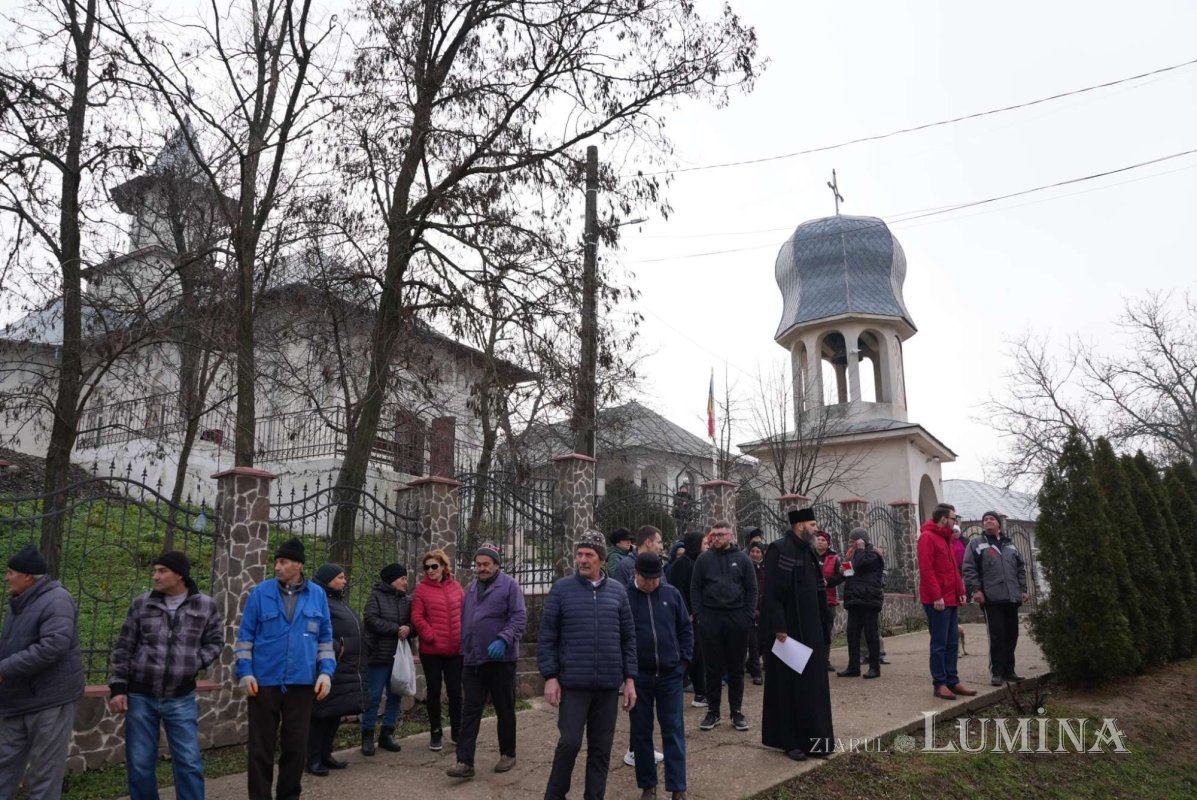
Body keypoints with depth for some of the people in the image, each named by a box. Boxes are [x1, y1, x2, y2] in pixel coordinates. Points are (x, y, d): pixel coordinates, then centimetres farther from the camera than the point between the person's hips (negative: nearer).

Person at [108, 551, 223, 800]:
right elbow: (123, 648, 4)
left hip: (181, 699, -1)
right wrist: (118, 687, -1)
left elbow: (215, 642, 7)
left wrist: (194, 662, -9)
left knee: (189, 763, 1)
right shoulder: (141, 604, 1)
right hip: (140, 697, 1)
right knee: (139, 765, 9)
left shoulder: (206, 606, -1)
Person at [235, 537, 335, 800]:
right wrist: (244, 672, -7)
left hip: (302, 683, 1)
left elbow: (325, 638, 8)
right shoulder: (260, 593, -1)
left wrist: (326, 671, 0)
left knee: (296, 745, 10)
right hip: (264, 681, -1)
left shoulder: (318, 595, 3)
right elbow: (245, 636, 2)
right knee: (261, 746, 6)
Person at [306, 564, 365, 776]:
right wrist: (337, 649, -20)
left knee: (336, 714, 14)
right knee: (321, 714, -2)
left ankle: (325, 755, 24)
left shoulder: (339, 601, 17)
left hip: (346, 671, 10)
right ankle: (312, 759, 7)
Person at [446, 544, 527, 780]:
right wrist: (464, 650, 16)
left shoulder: (509, 585, -6)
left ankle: (507, 754, 24)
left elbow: (519, 617, -13)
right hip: (472, 660, 5)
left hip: (501, 659, -5)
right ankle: (465, 761, 3)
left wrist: (503, 640, -26)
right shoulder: (472, 587, 13)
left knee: (505, 709, 9)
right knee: (470, 710, 1)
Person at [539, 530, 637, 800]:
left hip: (608, 684, 3)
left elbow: (628, 638, 9)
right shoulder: (562, 588, -2)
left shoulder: (617, 591, 5)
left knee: (601, 748, 10)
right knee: (569, 742, -2)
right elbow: (547, 637, -1)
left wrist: (630, 678, 4)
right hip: (573, 682, -2)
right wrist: (550, 677, -7)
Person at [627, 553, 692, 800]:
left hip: (670, 675, 1)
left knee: (674, 731, 4)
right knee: (641, 732, 9)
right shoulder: (624, 597, -6)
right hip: (638, 676, -1)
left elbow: (685, 629, 8)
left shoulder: (671, 594, 0)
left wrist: (684, 659, 1)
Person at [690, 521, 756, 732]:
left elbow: (751, 589, 4)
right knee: (713, 668, 6)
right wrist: (698, 614, -5)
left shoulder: (742, 559, 4)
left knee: (736, 668, 8)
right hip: (710, 618, 0)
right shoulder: (704, 559, 4)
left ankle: (736, 711, 17)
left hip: (737, 618, 0)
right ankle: (713, 711, 15)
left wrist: (748, 616, -4)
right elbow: (695, 588, 4)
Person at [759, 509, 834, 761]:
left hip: (810, 628, 8)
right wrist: (778, 627, -22)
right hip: (788, 628, -8)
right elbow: (772, 592, -19)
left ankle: (813, 738, 21)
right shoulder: (779, 550, -14)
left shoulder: (809, 551, 11)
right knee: (789, 684, 2)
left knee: (814, 683, 11)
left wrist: (821, 622, 14)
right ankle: (789, 740, 13)